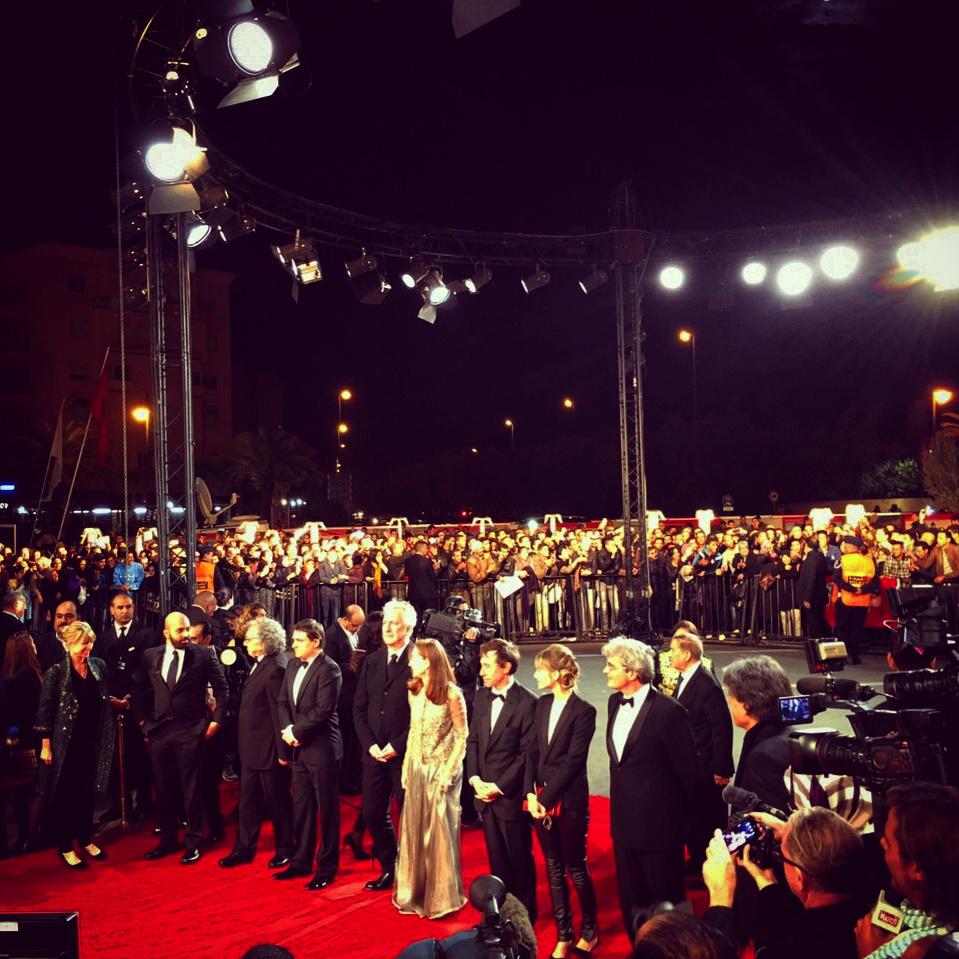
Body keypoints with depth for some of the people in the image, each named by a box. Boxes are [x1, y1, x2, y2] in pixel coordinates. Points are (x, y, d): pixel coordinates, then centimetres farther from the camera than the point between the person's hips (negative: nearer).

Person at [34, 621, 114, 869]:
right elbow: (44, 712, -11)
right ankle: (65, 847, 20)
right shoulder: (56, 672, -13)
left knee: (88, 793, 14)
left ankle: (86, 839, 31)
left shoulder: (99, 666, 1)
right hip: (66, 744, -5)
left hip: (93, 743, 5)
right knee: (64, 795, 7)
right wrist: (45, 747, -11)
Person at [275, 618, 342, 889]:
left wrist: (296, 731, -14)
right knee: (301, 809, 14)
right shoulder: (293, 665, 11)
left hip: (322, 748, -7)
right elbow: (283, 701, 10)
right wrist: (287, 730, -7)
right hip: (299, 748, 7)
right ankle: (301, 861, 26)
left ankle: (327, 867, 13)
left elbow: (322, 709, -20)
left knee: (327, 810, 3)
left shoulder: (329, 669, -14)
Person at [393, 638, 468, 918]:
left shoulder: (451, 694, -14)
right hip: (416, 769, 6)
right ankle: (414, 893, 25)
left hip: (440, 769, -6)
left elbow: (462, 736, -10)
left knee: (439, 834, 2)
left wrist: (449, 771, -14)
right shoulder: (414, 692, 5)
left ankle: (442, 898, 17)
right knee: (414, 831, 11)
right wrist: (406, 767, 9)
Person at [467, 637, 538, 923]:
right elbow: (472, 741, 11)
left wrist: (499, 787, -14)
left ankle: (525, 912, 24)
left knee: (519, 857, 8)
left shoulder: (527, 703, -15)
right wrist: (475, 779, -1)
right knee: (496, 857, 15)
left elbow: (526, 753, -14)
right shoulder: (481, 697, 6)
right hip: (484, 792, 6)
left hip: (511, 794, -5)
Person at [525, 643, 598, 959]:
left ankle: (589, 931, 27)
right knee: (553, 869, 12)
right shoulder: (542, 704, 6)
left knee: (576, 868, 7)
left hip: (569, 801, -6)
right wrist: (531, 793, -5)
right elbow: (532, 751, 6)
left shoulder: (583, 711, -13)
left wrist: (546, 799, -15)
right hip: (541, 798, 6)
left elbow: (572, 762, -15)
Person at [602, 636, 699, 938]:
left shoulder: (668, 711, -20)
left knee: (666, 902, 9)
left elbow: (689, 770, -12)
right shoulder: (615, 702, 3)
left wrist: (678, 815, -2)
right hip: (624, 821, 7)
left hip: (658, 824, -7)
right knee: (631, 901, 18)